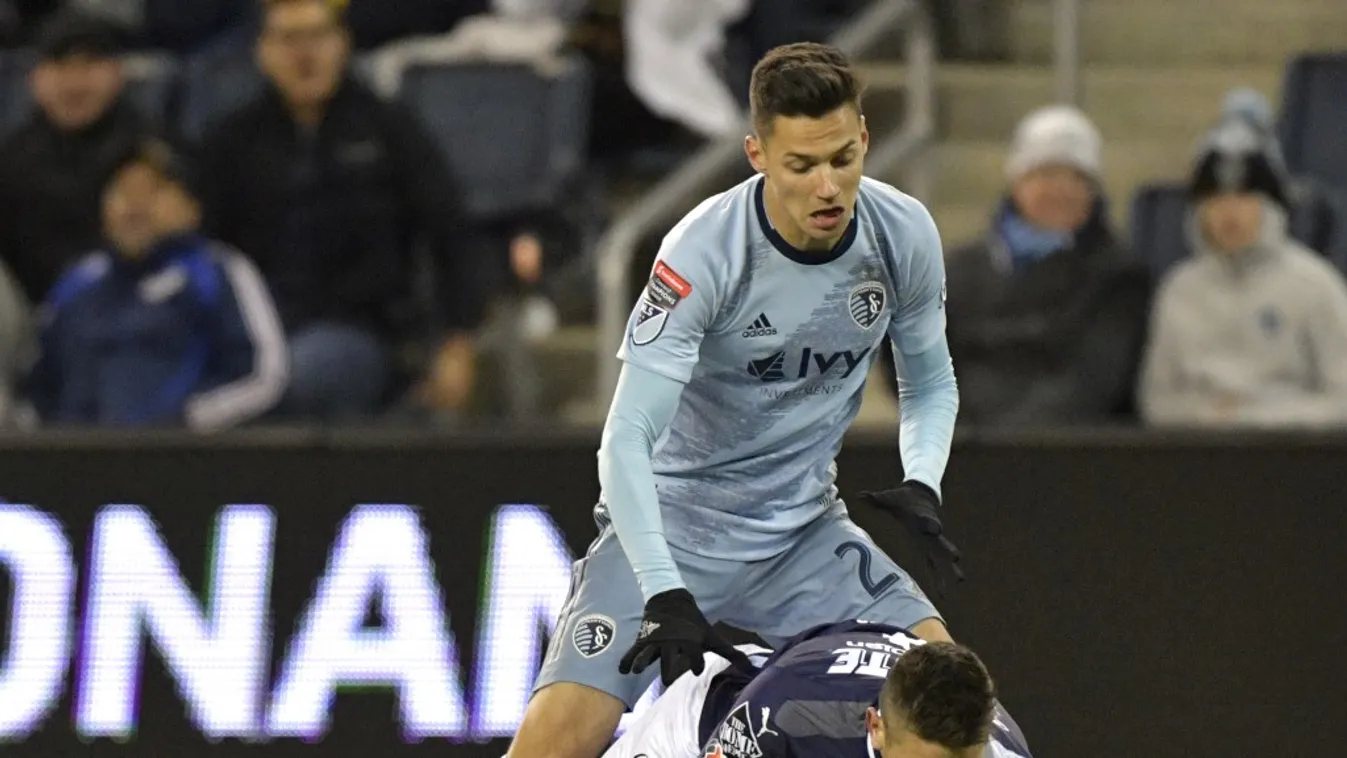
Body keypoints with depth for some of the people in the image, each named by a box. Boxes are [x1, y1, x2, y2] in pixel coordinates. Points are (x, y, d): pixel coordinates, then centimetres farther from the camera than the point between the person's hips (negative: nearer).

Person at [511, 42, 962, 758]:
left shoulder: (904, 235, -10)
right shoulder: (702, 254, -25)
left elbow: (930, 383, 9)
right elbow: (626, 443, -25)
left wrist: (921, 484, -10)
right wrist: (665, 595, -33)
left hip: (802, 528, 4)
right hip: (672, 524, -4)